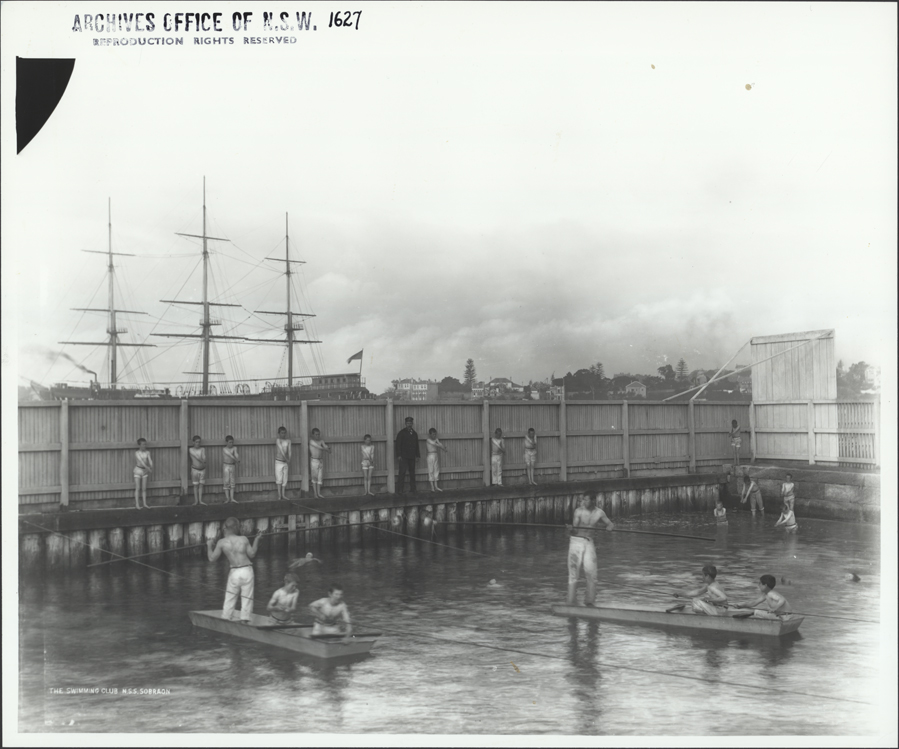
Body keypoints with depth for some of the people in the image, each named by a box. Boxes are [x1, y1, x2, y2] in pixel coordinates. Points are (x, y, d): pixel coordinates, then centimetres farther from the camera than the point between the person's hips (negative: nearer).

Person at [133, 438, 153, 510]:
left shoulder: (147, 452, 0)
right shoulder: (137, 453, -12)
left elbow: (150, 460, -9)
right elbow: (141, 461, -22)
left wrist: (151, 467, -28)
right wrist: (148, 468, -33)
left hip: (145, 470, 3)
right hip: (138, 469, -3)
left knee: (144, 488, 7)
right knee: (137, 488, 1)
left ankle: (145, 504, 10)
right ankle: (137, 504, 7)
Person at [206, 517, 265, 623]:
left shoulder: (221, 542, -6)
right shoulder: (244, 539, -5)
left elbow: (212, 558, -3)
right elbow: (252, 554, 5)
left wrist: (209, 545, 12)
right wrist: (257, 539, 12)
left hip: (234, 572, 0)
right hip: (247, 571, 0)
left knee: (229, 599, 13)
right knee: (247, 598, 8)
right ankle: (244, 621, 9)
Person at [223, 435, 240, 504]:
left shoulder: (234, 448, 1)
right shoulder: (224, 450, -3)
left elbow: (236, 454, -15)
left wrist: (238, 459, -36)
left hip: (232, 466, 2)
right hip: (226, 466, -2)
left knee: (232, 482, 2)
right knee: (226, 482, -1)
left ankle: (232, 498, 3)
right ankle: (227, 498, 4)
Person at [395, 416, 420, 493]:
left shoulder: (414, 433, 14)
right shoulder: (401, 433, 0)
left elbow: (417, 445, 19)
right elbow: (398, 444, -4)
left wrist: (417, 455, 12)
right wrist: (399, 455, -11)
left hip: (412, 457, 5)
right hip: (404, 457, -5)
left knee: (412, 473, 7)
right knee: (402, 472, -10)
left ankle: (412, 489, 12)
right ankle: (399, 489, -10)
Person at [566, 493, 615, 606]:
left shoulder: (599, 513, 2)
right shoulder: (579, 511, -8)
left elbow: (611, 524, 10)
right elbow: (574, 530, -12)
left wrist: (610, 526, -14)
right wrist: (570, 529, -37)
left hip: (589, 543, 2)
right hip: (576, 541, -2)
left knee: (590, 571, -8)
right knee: (574, 571, -4)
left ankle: (589, 601, 4)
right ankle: (571, 602, 2)